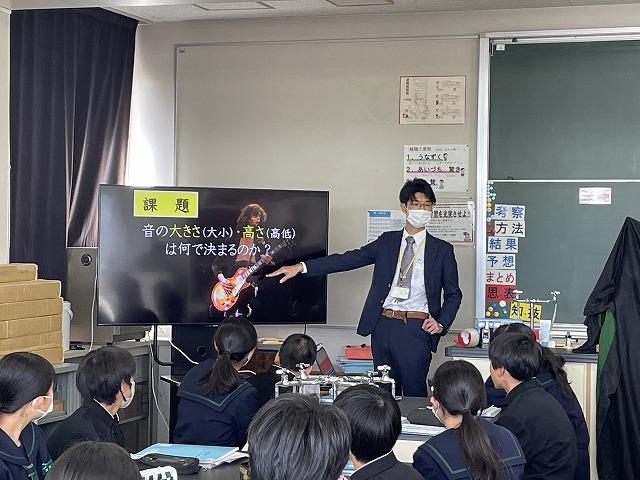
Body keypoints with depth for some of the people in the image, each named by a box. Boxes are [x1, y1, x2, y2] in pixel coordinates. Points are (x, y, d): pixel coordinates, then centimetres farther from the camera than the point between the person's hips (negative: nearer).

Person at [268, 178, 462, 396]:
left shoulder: (442, 250, 6)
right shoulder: (387, 241, 12)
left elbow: (453, 294, 10)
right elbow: (349, 259, 6)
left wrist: (441, 323, -8)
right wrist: (301, 267, -2)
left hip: (416, 329, -3)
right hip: (383, 326, 3)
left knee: (414, 392, -5)